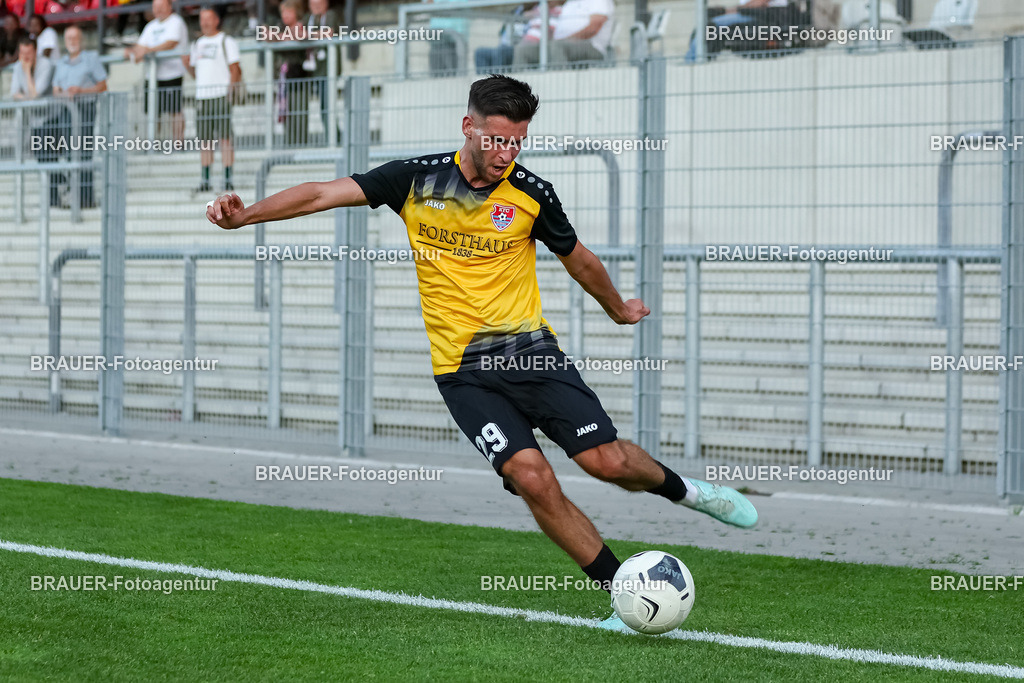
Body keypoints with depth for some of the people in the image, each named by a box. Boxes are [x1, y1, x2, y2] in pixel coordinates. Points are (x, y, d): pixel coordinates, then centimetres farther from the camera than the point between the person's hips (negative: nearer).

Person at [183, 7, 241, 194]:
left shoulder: (226, 41, 2)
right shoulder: (197, 44, 20)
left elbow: (235, 70, -4)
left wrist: (230, 91, -14)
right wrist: (187, 64, 3)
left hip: (221, 94, -6)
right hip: (201, 95, 6)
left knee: (225, 137, -9)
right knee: (204, 139, 4)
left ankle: (228, 178, -8)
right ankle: (205, 180, 7)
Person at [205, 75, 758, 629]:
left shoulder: (532, 193, 0)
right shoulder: (417, 179, -2)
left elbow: (578, 259, 17)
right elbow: (325, 194, -3)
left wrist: (619, 310, 32)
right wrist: (244, 214, -13)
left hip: (530, 350, 1)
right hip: (462, 370, -1)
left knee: (608, 461, -12)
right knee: (532, 477, -19)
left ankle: (681, 490, 23)